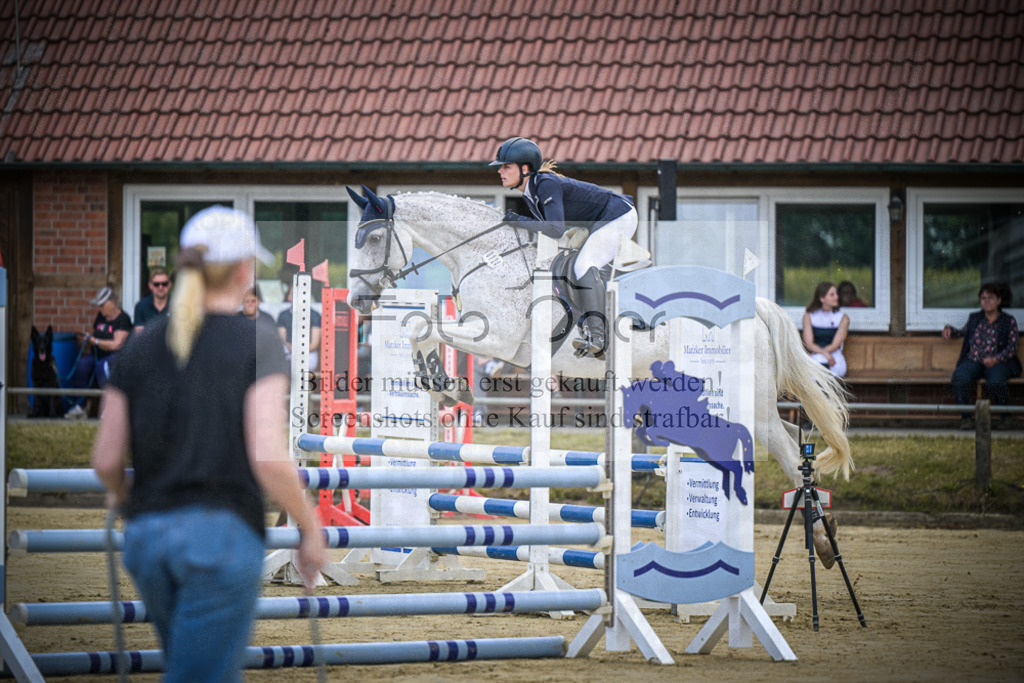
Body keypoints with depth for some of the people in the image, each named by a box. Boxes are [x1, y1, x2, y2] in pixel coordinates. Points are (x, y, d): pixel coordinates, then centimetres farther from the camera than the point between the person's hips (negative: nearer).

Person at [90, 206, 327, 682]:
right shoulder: (256, 346, -7)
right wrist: (310, 528, -2)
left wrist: (123, 496, 28)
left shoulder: (140, 348, 6)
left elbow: (105, 460, 6)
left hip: (147, 535, 5)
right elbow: (268, 458, -16)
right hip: (223, 534, -5)